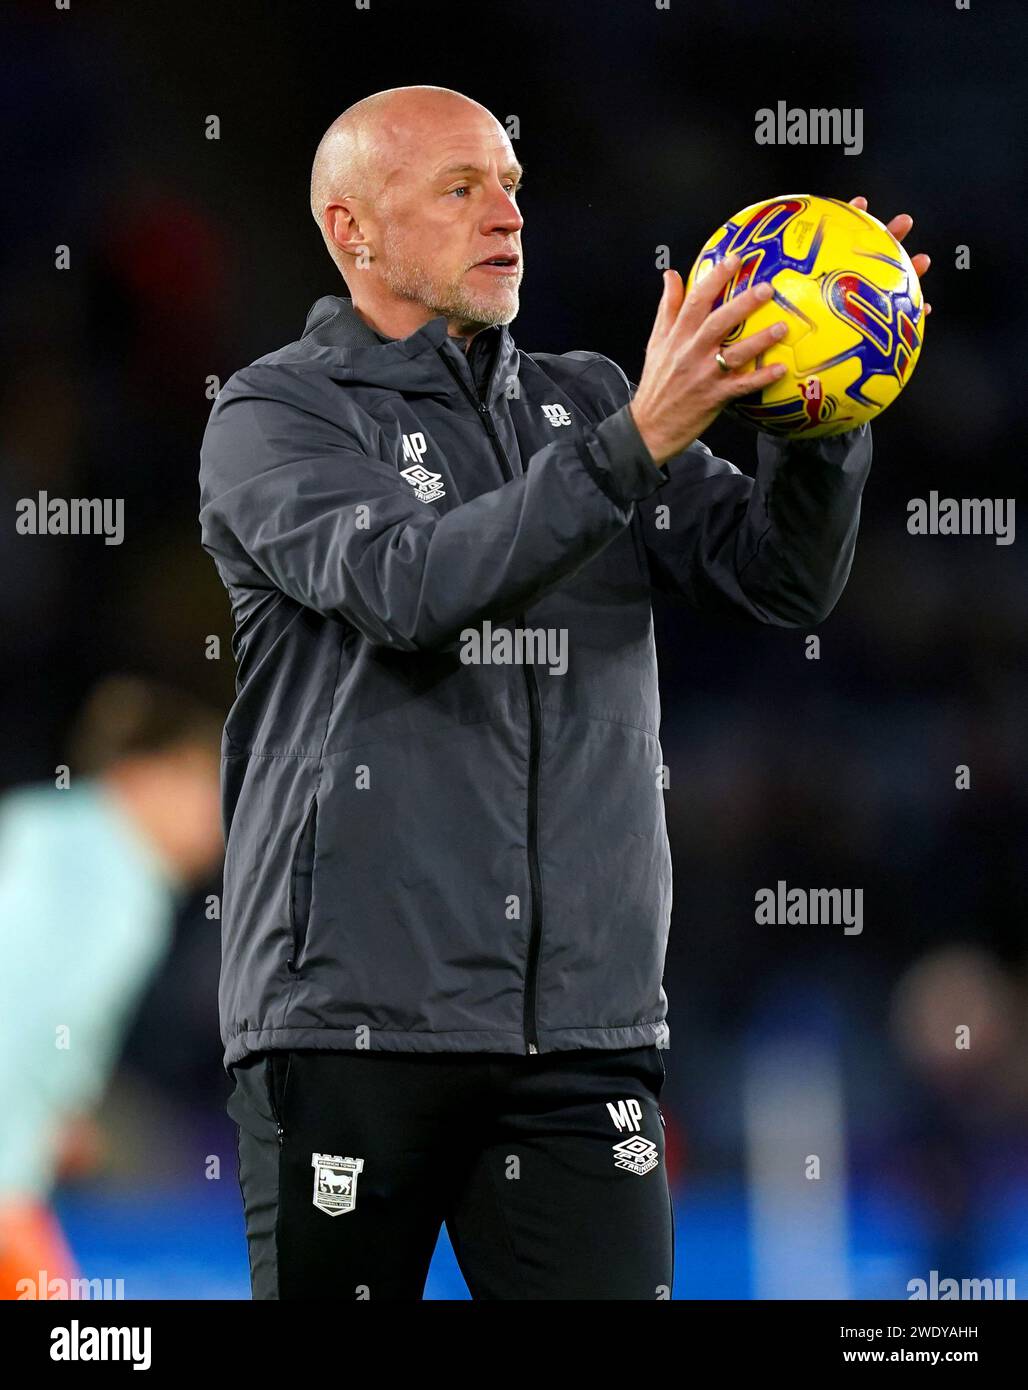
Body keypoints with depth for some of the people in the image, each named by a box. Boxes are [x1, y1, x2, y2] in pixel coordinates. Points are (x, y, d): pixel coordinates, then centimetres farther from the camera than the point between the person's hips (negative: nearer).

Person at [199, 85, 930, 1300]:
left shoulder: (585, 402, 16)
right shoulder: (276, 415, 1)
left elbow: (783, 578, 6)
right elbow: (406, 586, -18)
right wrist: (635, 444, -27)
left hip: (583, 1020, 4)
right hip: (353, 1017, -3)